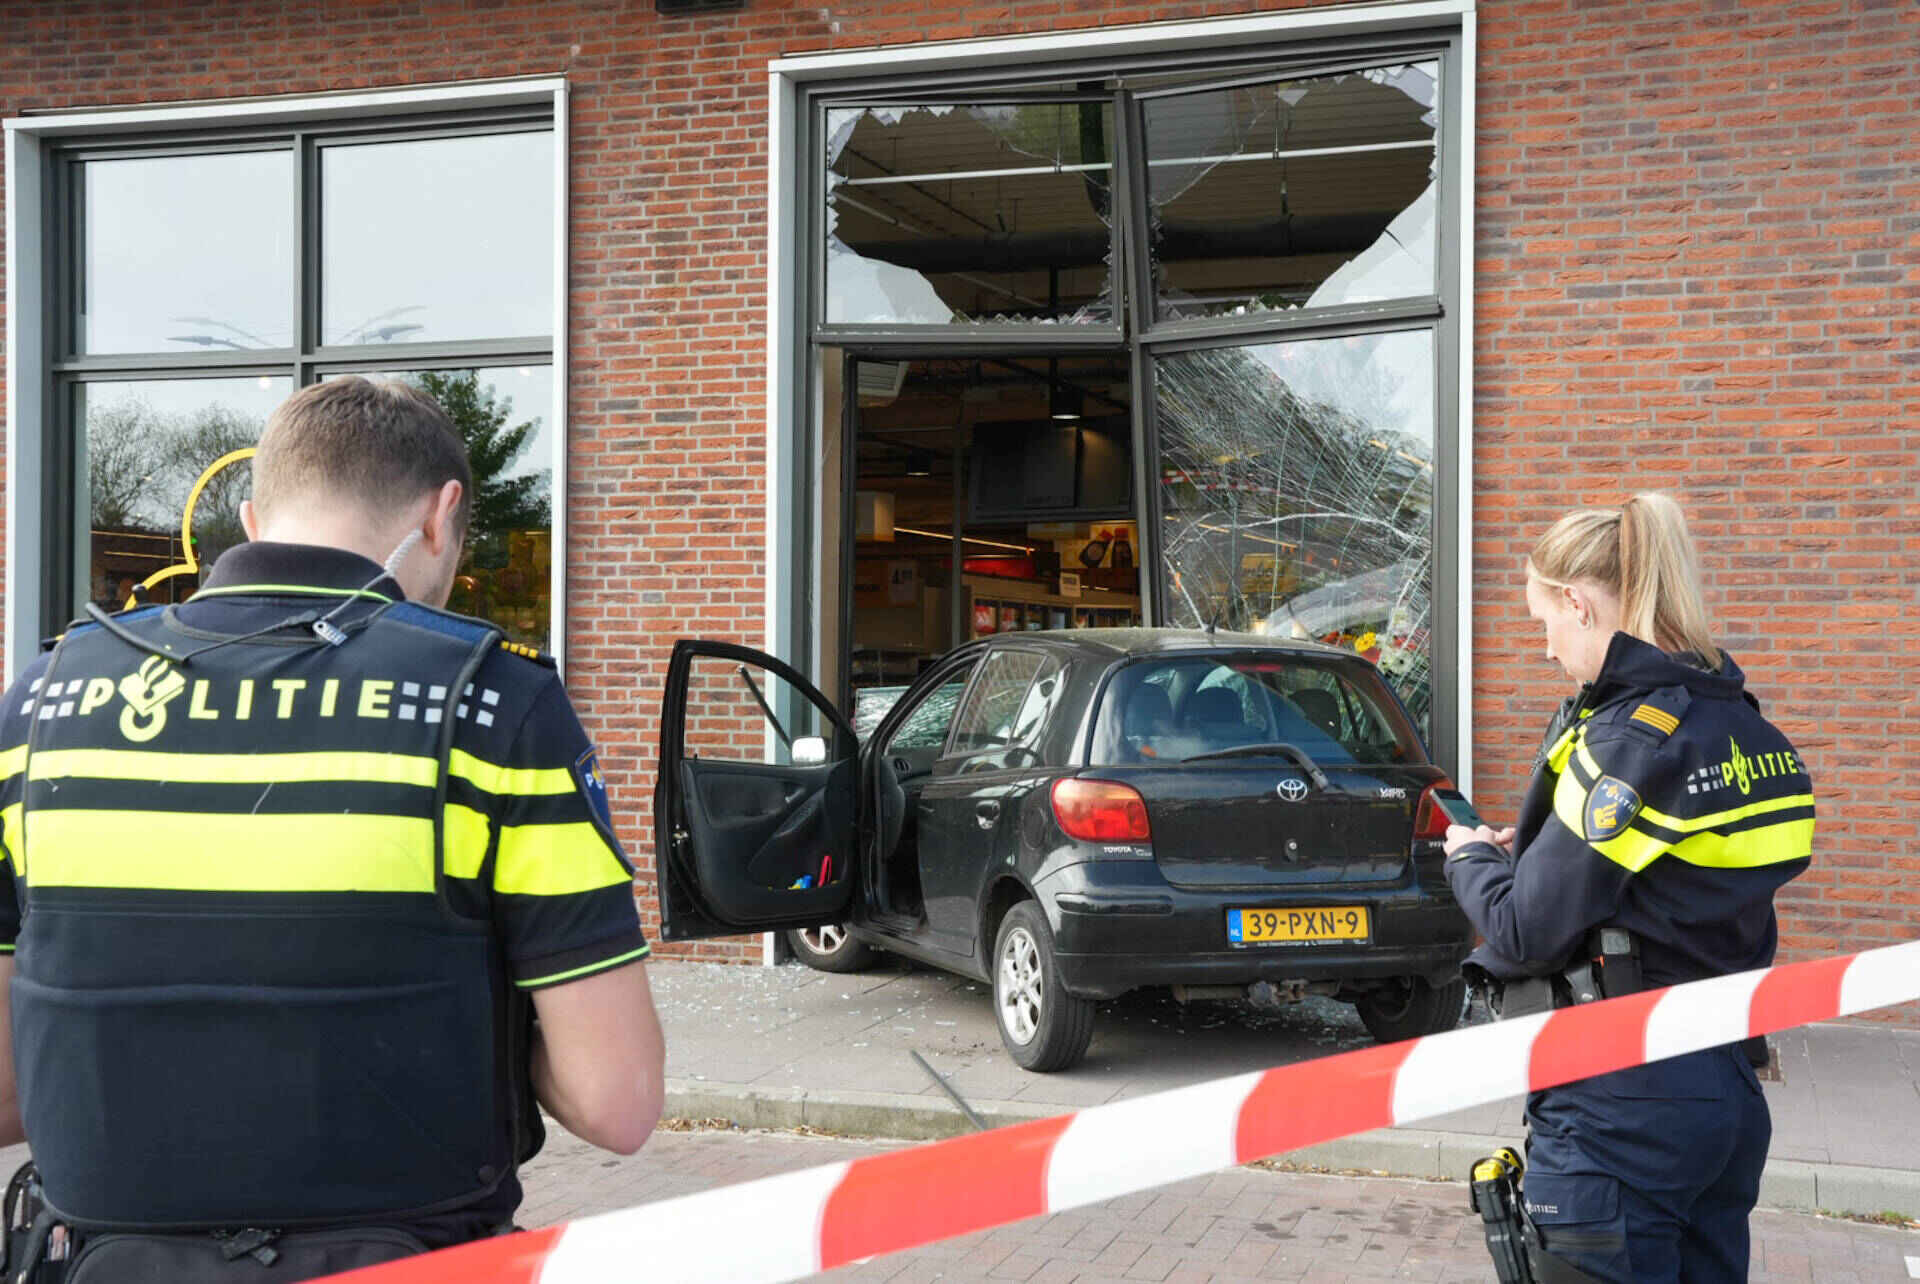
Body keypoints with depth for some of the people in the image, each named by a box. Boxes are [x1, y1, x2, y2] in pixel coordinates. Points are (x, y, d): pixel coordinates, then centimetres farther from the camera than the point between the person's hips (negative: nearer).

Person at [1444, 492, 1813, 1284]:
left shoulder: (1630, 740, -19)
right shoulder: (1742, 728, 7)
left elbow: (1528, 936, -18)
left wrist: (1471, 861, 1)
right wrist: (1535, 854, 12)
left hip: (1624, 1110, -9)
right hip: (1729, 1092, 9)